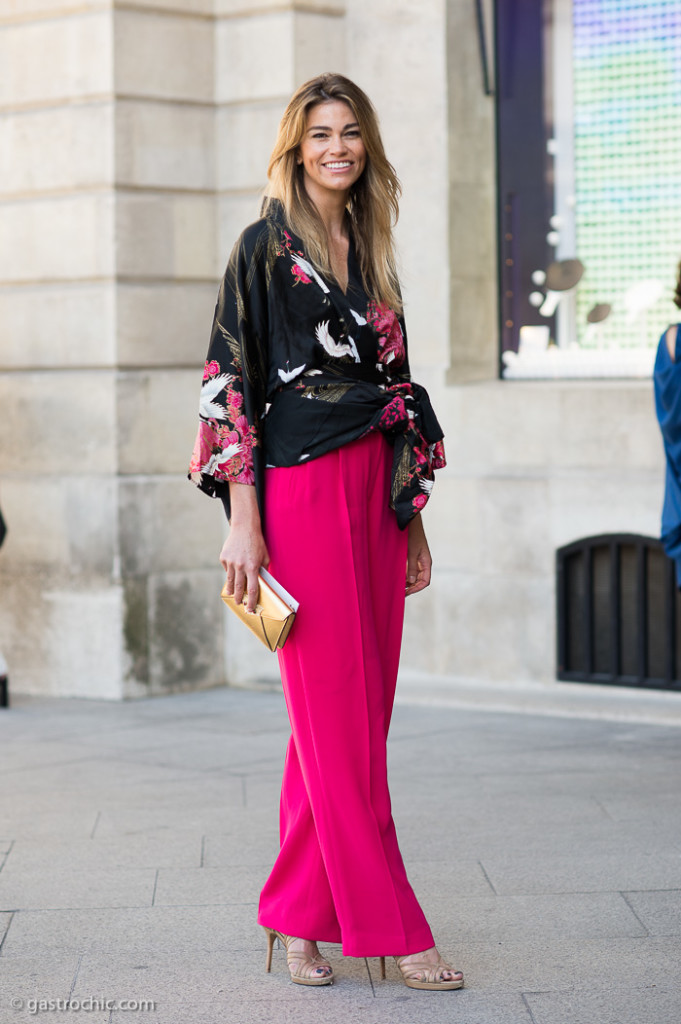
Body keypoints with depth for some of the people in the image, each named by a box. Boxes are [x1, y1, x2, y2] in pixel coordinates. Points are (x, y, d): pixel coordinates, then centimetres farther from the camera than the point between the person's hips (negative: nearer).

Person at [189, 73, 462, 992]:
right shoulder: (266, 248, -2)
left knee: (351, 713, 6)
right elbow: (233, 379, -7)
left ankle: (301, 914, 15)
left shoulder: (371, 252, 17)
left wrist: (414, 518, 16)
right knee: (337, 715, -5)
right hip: (302, 492, -7)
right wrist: (242, 519, -14)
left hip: (376, 494, 7)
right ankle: (388, 927, -1)